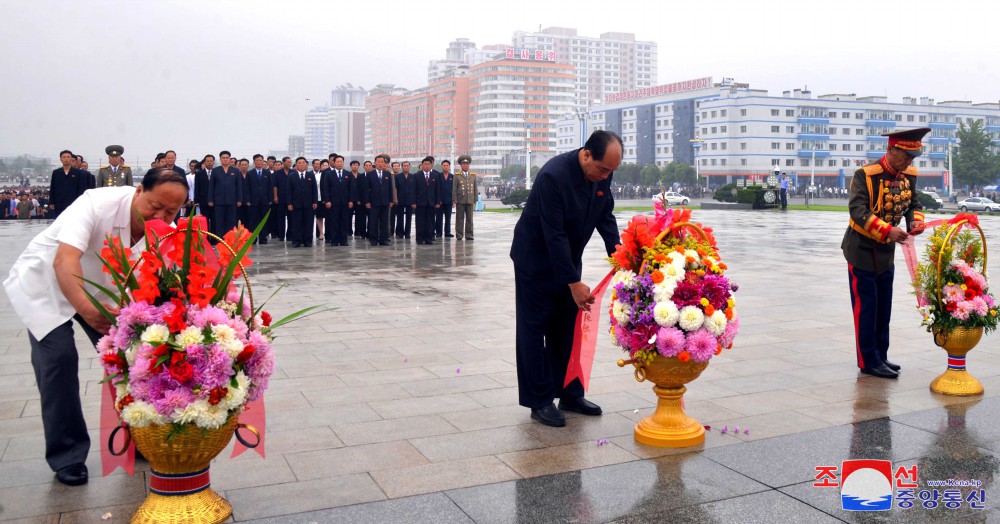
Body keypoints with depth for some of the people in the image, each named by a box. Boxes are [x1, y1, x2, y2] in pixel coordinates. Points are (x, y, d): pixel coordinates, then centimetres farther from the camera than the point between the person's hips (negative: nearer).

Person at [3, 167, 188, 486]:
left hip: (102, 288, 4)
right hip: (44, 284, -4)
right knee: (59, 356, -15)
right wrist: (86, 309, -63)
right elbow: (65, 260, -47)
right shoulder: (97, 204, -35)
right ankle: (66, 457, 1)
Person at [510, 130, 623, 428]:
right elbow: (554, 235, -30)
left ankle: (570, 395, 22)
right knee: (534, 330, 0)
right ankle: (540, 402, 8)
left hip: (566, 259, 7)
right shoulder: (553, 176, -31)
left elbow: (606, 216, 2)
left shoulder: (603, 174, -9)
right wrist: (573, 283, -28)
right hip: (536, 260, -7)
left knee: (567, 328, 12)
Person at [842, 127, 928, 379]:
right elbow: (857, 210, -29)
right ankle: (869, 361, 7)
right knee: (865, 307, -2)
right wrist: (887, 230, -39)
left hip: (887, 251, 7)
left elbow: (913, 203, 11)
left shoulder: (909, 175, 1)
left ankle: (881, 357, 24)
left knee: (883, 308, 13)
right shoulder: (865, 175, -20)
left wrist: (916, 222, -12)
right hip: (862, 250, -7)